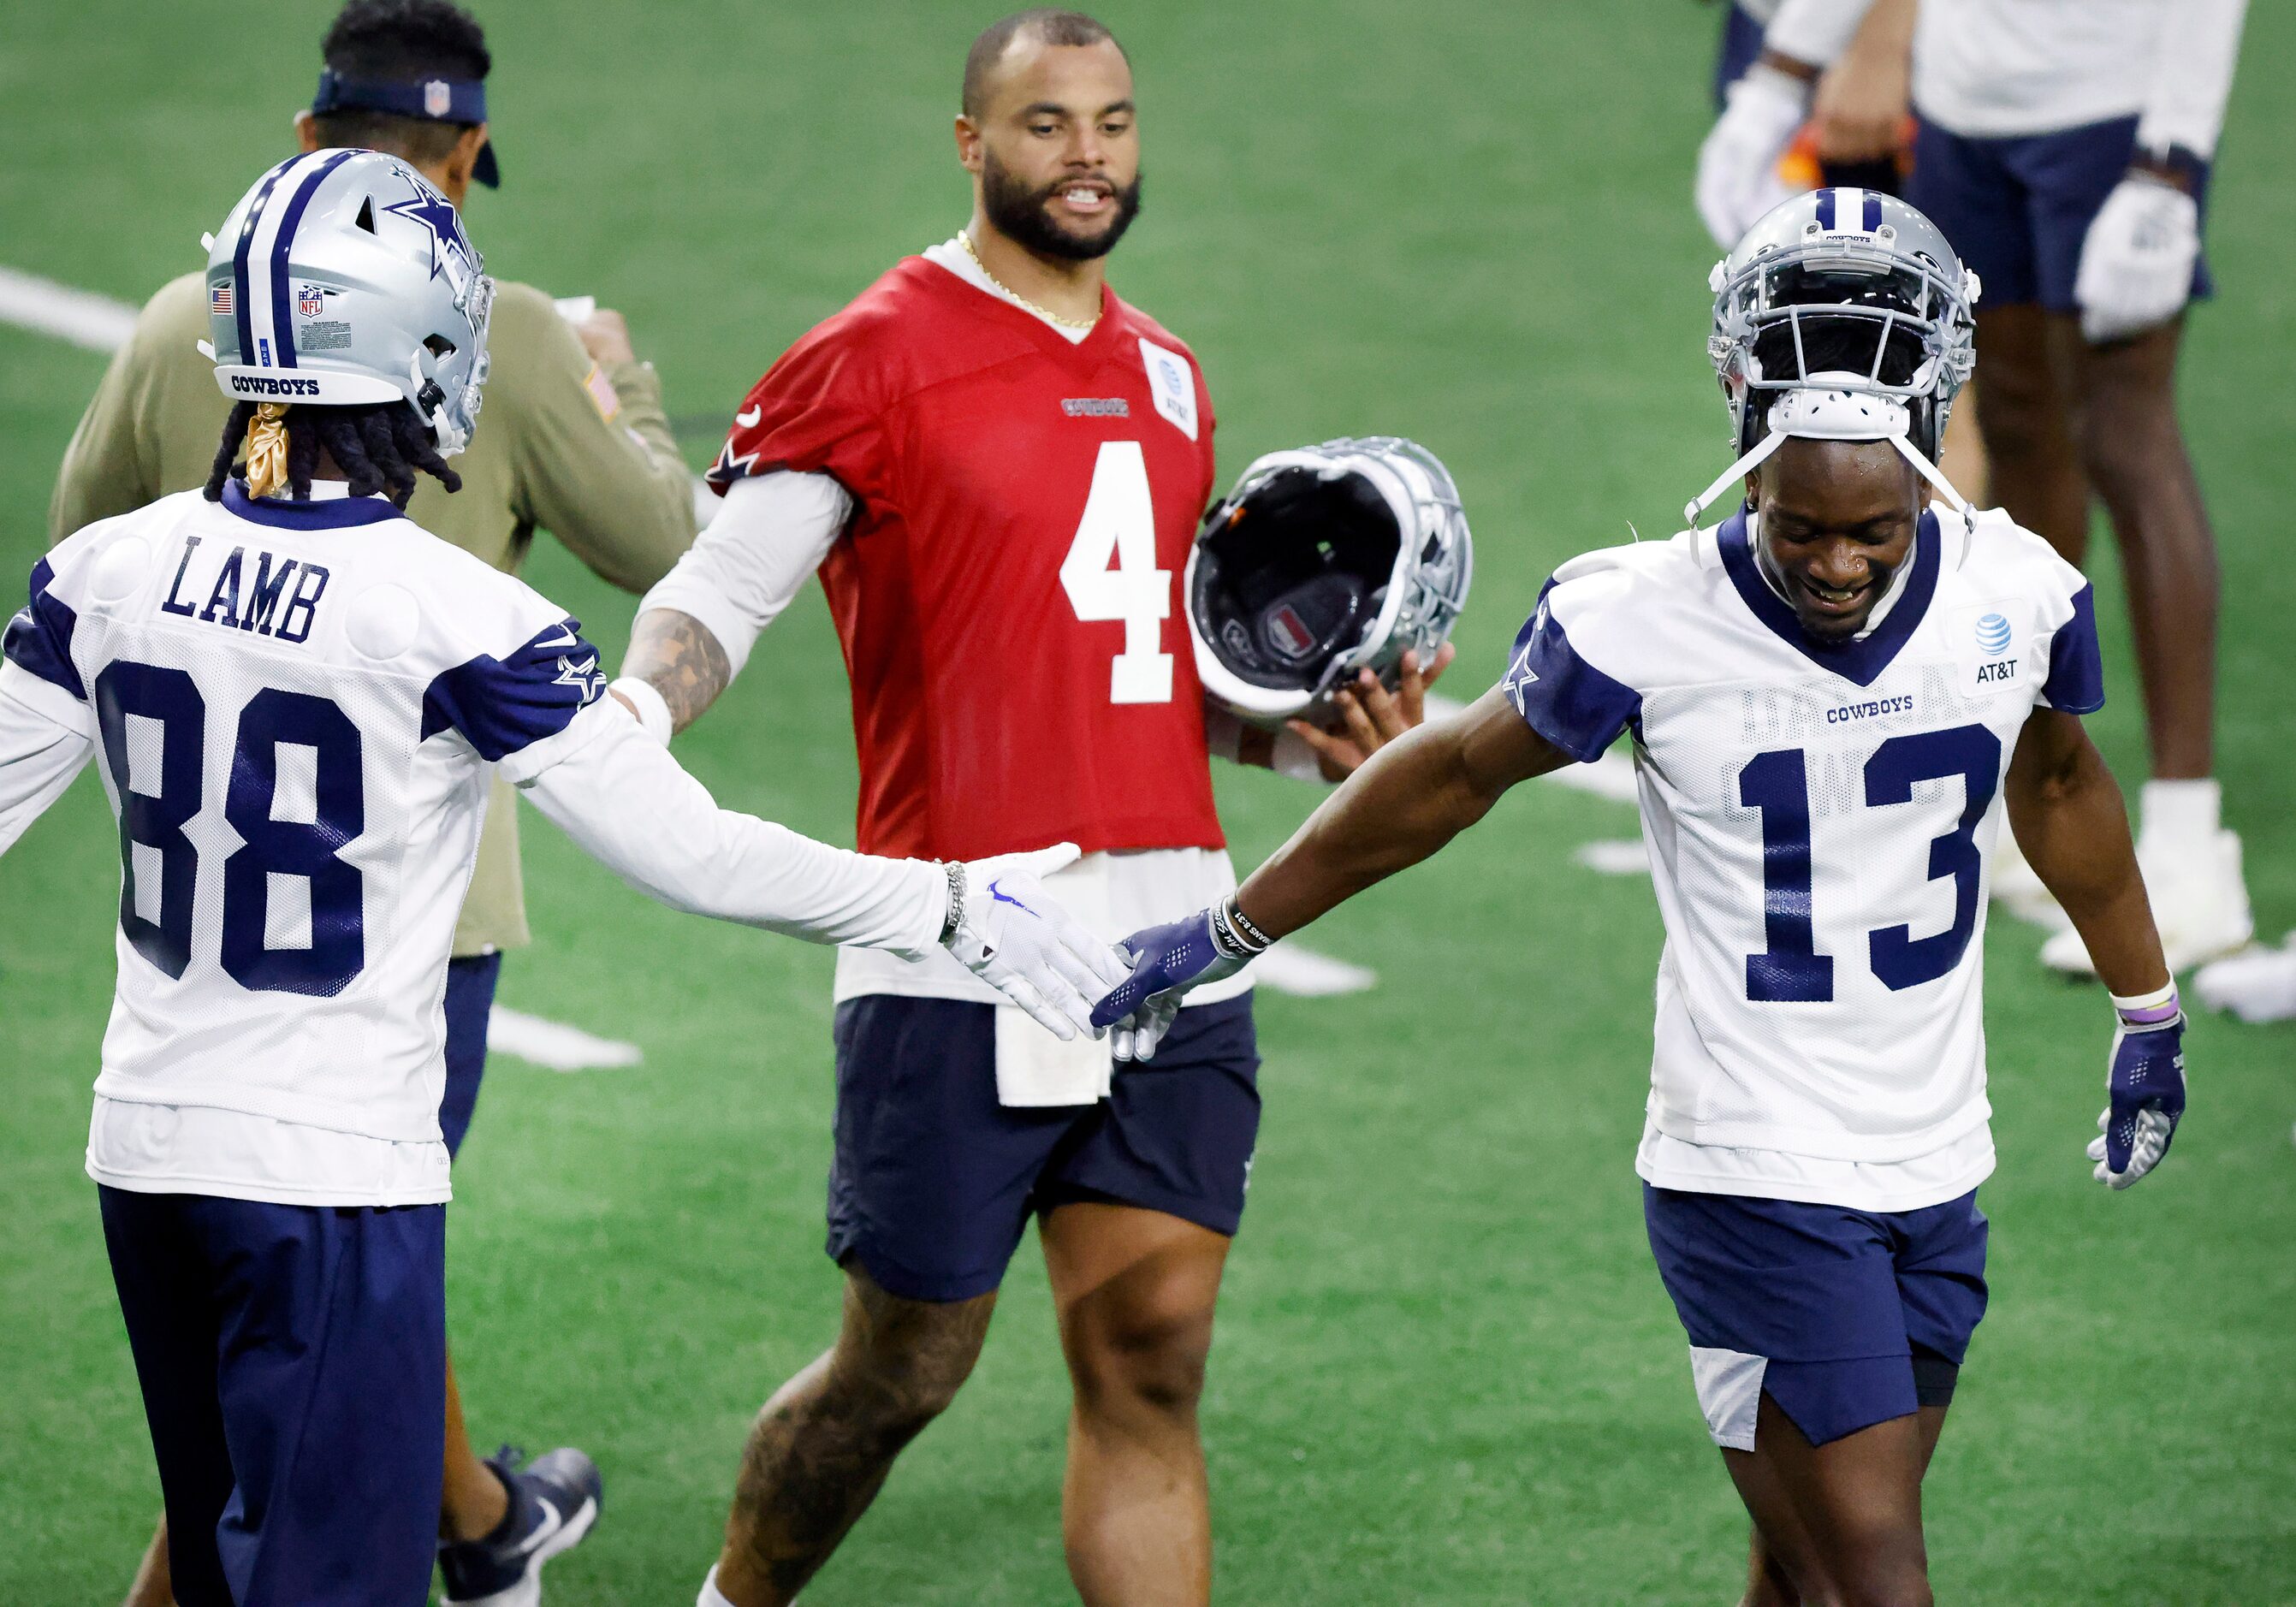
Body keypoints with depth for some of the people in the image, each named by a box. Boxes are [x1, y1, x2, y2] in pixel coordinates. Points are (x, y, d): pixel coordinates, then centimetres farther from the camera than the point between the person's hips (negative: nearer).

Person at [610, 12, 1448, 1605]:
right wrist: (629, 713, -28)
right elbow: (720, 592, -8)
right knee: (903, 1370, 4)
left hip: (1173, 935, 5)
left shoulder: (1165, 376, 17)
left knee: (1150, 1367, 1)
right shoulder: (876, 363, -4)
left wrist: (1302, 732, 9)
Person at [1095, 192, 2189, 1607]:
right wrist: (1228, 934, 12)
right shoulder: (1642, 627, -15)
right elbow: (1452, 775, 1)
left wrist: (2149, 1014, 31)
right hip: (1753, 1181, -4)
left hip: (1938, 1173, 4)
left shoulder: (2017, 597, -4)